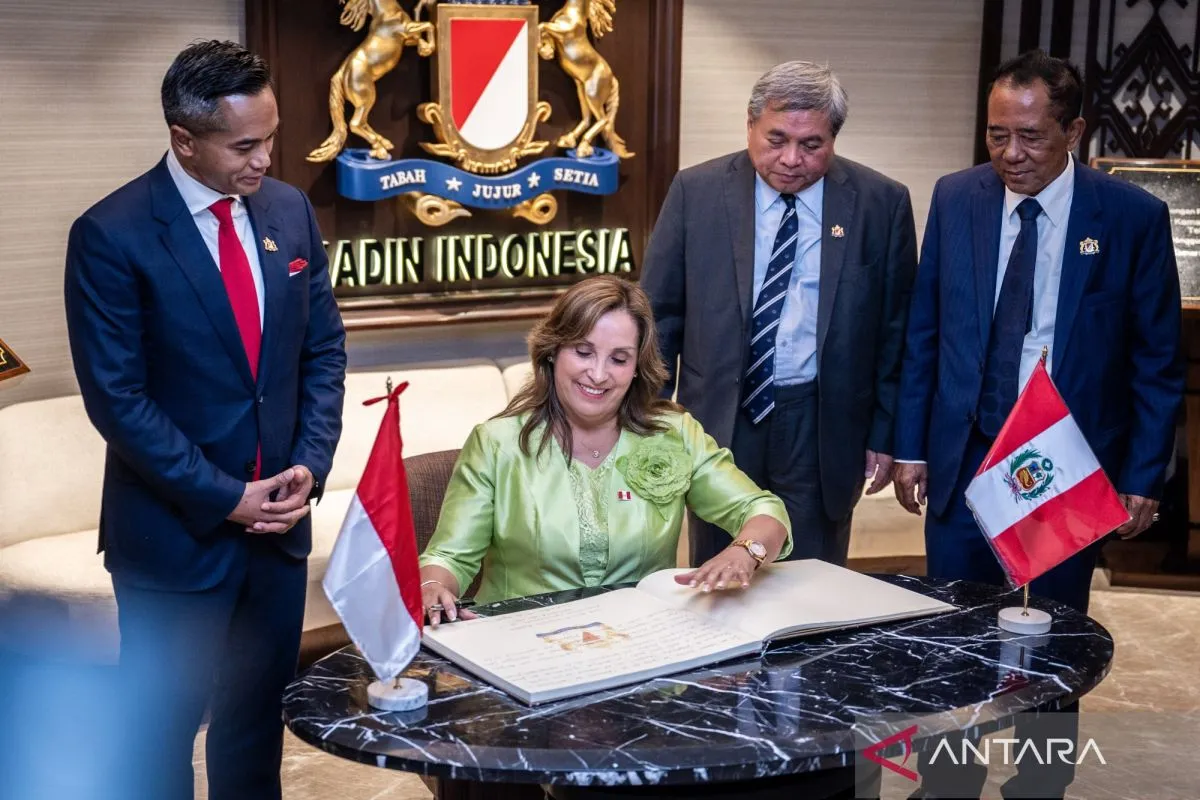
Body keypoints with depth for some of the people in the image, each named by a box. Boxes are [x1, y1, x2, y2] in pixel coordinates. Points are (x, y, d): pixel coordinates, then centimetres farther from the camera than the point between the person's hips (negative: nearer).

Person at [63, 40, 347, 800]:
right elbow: (117, 398, -15)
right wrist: (224, 497, -15)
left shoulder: (290, 210, 2)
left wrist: (309, 464, -6)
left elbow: (324, 350, 7)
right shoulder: (111, 235, -14)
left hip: (279, 517, 5)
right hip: (176, 532, -4)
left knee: (259, 716, 17)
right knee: (164, 727, 11)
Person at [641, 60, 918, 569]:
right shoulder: (696, 192, -2)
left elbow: (895, 331, 4)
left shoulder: (881, 204, -3)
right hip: (719, 422, 1)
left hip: (822, 430, 0)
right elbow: (660, 313, 3)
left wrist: (885, 435, 3)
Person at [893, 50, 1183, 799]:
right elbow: (924, 333, 5)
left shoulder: (1133, 216, -8)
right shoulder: (956, 198, -1)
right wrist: (911, 446, 3)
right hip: (963, 460, 2)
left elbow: (1158, 362, -3)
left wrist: (1144, 476, -5)